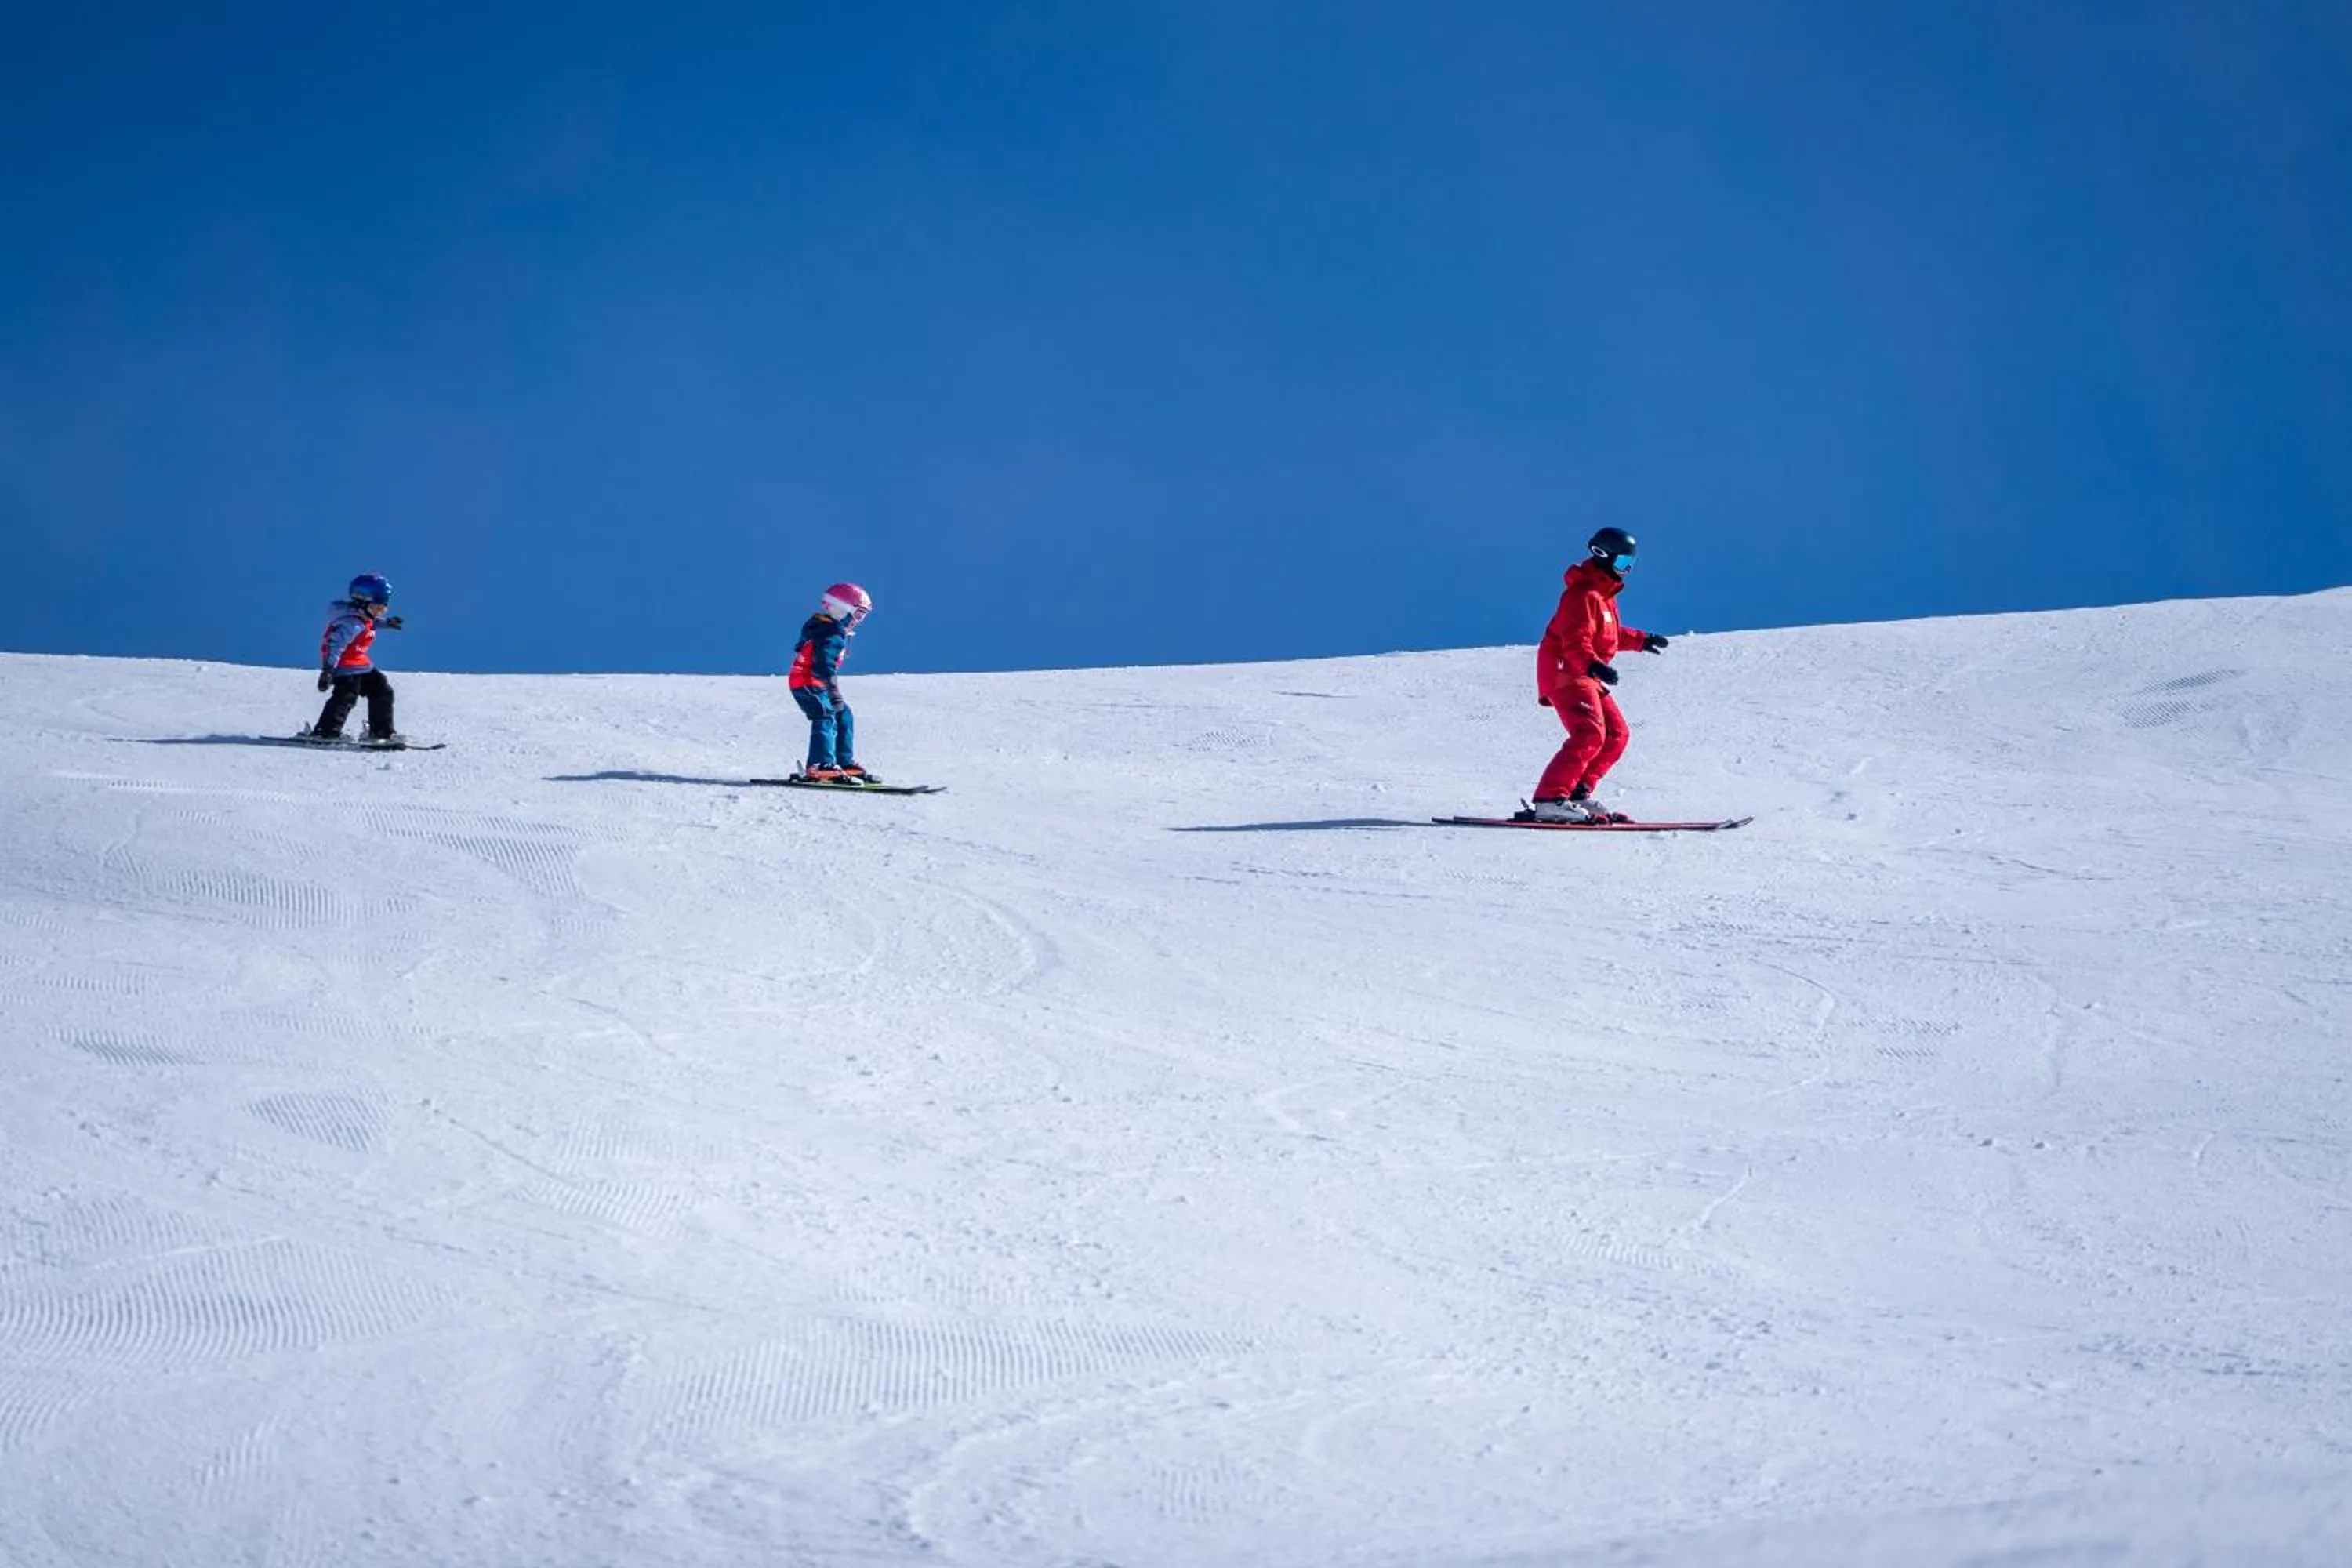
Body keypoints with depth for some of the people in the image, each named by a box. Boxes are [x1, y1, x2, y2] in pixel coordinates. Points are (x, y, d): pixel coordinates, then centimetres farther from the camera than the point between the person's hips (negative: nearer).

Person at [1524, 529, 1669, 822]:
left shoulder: (1603, 593, 19)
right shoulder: (1583, 594, -15)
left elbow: (1611, 633, 36)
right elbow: (1576, 641, -28)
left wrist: (1641, 640, 43)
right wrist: (1593, 665, -45)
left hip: (1586, 676, 11)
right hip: (1565, 673, -11)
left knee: (1616, 734, 10)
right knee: (1590, 734, -25)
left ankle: (1578, 795, 11)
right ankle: (1548, 800, -32)